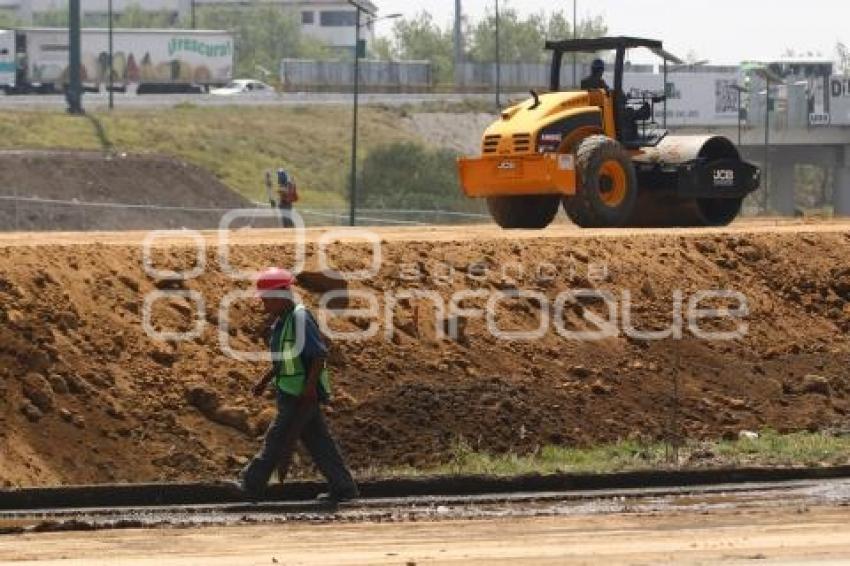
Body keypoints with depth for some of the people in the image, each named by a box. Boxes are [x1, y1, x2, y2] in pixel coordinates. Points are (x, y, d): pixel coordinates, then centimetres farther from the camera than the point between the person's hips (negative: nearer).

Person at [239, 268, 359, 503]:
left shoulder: (300, 319, -16)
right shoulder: (282, 321, 13)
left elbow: (320, 354, -20)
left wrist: (310, 386, -25)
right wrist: (265, 380, 22)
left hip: (304, 394, -10)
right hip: (291, 393, 10)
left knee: (277, 439, -3)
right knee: (319, 442, 9)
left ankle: (252, 484, 2)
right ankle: (343, 488, 10)